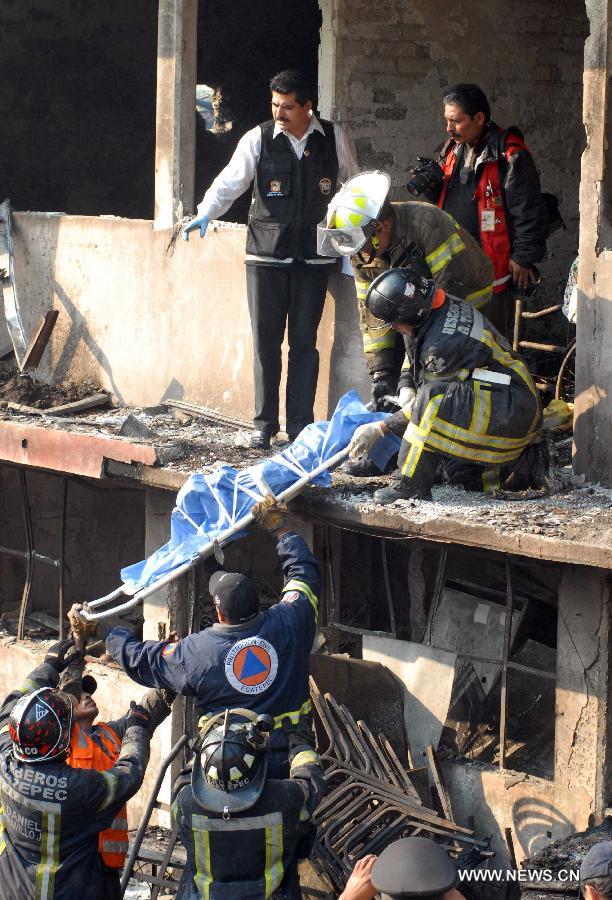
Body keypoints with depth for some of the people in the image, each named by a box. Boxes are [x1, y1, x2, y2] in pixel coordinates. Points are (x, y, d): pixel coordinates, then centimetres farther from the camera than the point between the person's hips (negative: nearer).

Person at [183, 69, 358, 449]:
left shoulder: (334, 138, 3)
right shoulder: (258, 139, -2)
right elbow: (229, 182, -9)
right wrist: (205, 214, -26)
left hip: (314, 255, 1)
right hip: (267, 255, 0)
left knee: (304, 342, 2)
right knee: (266, 342, 2)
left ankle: (300, 427, 8)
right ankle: (265, 425, 10)